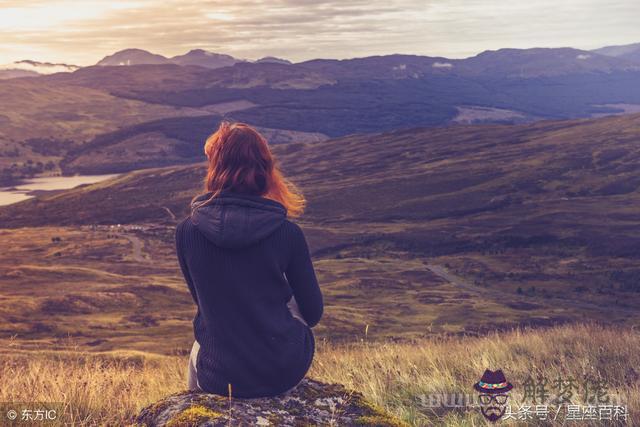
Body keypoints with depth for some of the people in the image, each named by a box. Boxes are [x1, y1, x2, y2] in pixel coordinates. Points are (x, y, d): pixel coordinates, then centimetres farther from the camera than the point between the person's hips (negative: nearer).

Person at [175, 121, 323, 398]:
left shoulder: (186, 231, -10)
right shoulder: (287, 232, -14)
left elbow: (202, 299, 7)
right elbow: (313, 314, -3)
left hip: (217, 377, 1)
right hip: (284, 373, -1)